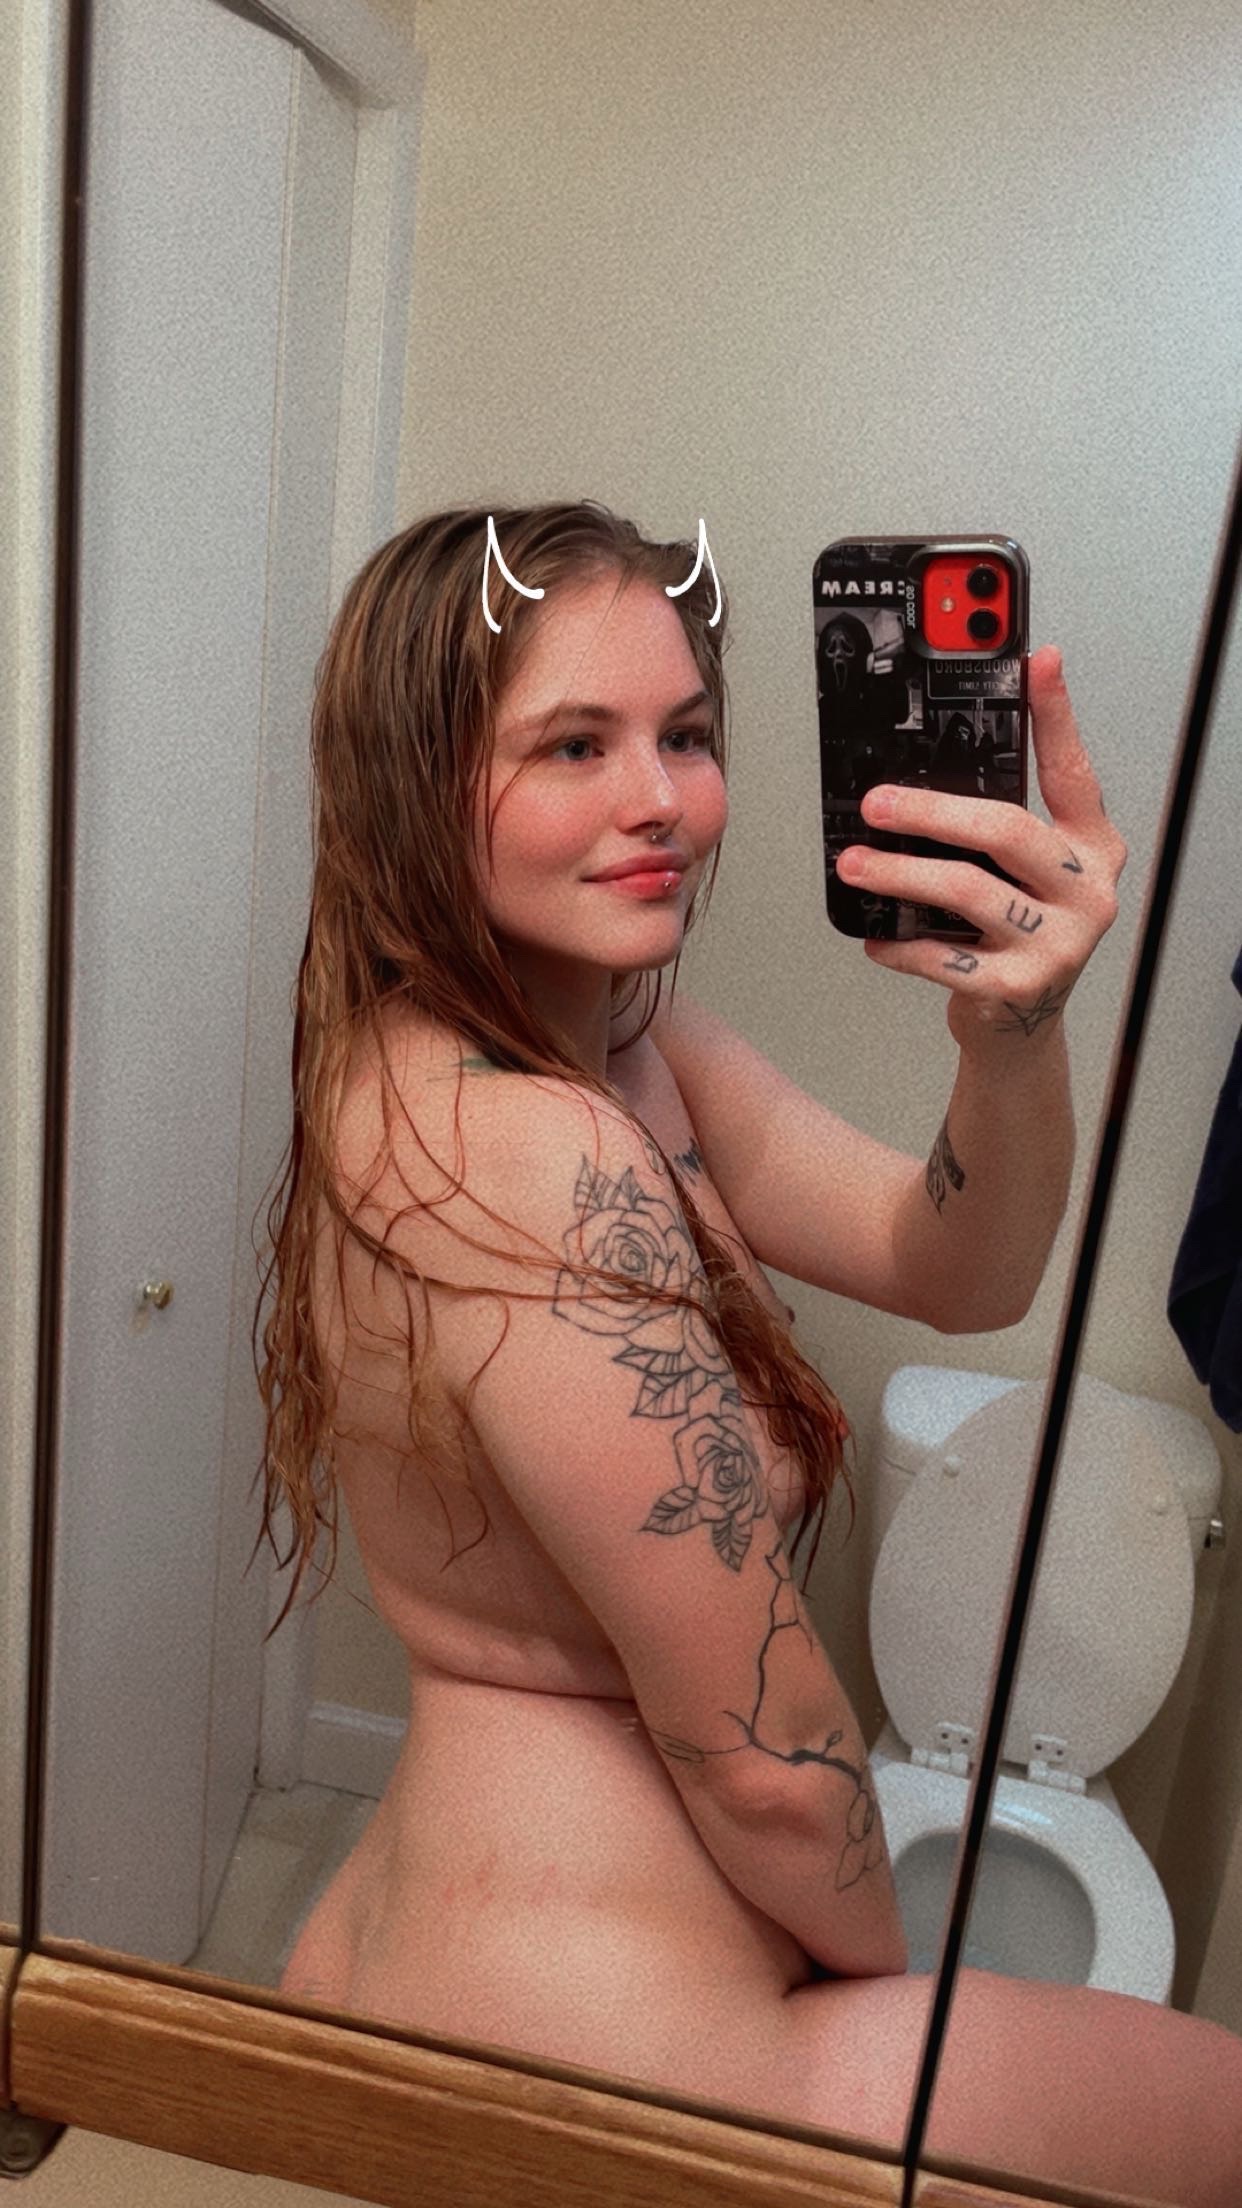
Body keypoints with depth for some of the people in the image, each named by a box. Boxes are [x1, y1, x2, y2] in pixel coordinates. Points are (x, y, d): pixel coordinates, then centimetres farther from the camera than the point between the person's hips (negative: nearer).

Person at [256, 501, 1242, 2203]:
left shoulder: (623, 1035, -1)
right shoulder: (532, 1159, -30)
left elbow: (957, 1276, -7)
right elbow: (766, 1761, -23)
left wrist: (1017, 1027, -27)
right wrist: (881, 1968, -2)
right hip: (584, 2034, -9)